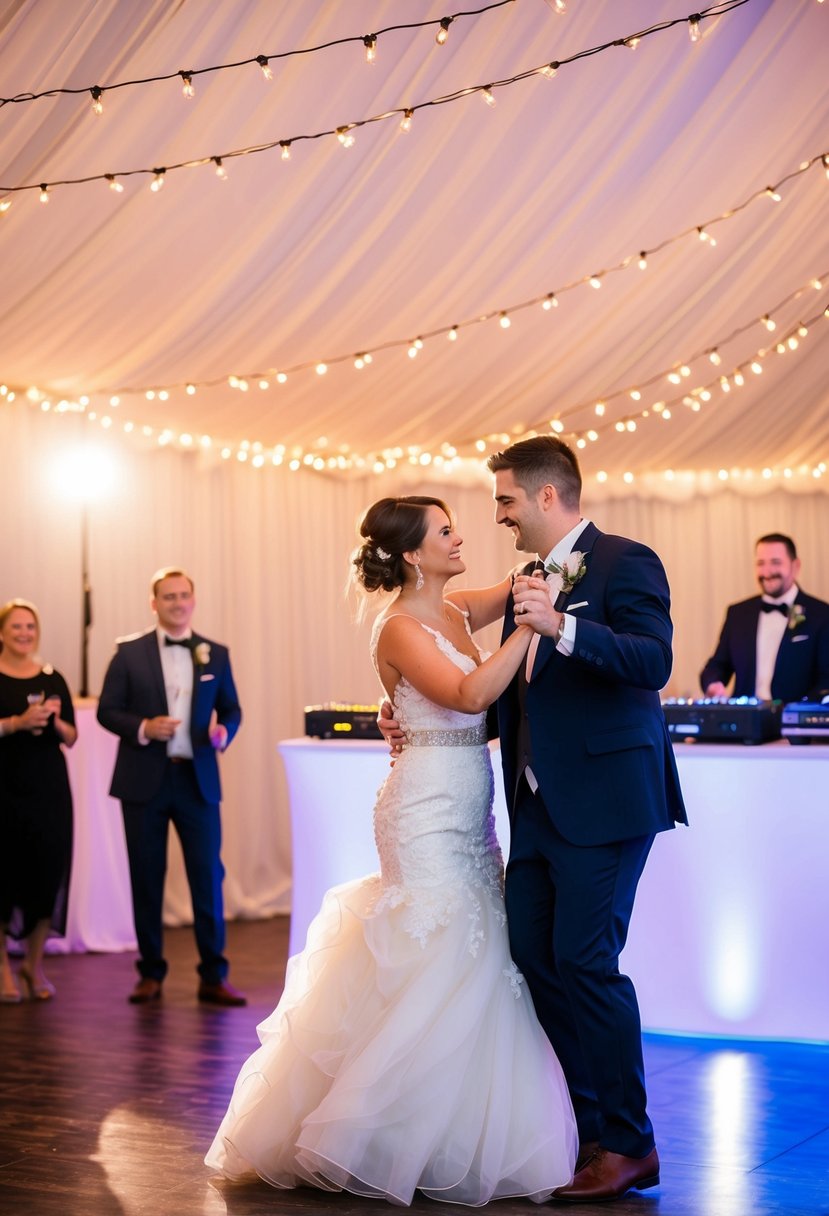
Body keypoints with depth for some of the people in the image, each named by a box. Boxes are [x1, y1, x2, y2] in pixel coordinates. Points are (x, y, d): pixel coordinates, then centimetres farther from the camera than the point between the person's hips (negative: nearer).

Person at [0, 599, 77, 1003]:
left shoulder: (53, 679, 10)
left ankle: (34, 965, 15)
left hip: (49, 788, 3)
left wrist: (56, 722, -9)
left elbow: (71, 738, 10)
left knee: (49, 872, 2)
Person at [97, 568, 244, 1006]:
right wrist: (142, 729, -17)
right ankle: (151, 973, 17)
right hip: (145, 779, -1)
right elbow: (107, 710, 1)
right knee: (146, 879, 6)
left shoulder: (216, 654, 7)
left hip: (198, 780, 1)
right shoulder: (129, 653, 1)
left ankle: (213, 976, 6)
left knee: (208, 875, -1)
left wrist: (223, 732, -10)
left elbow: (231, 708, 12)